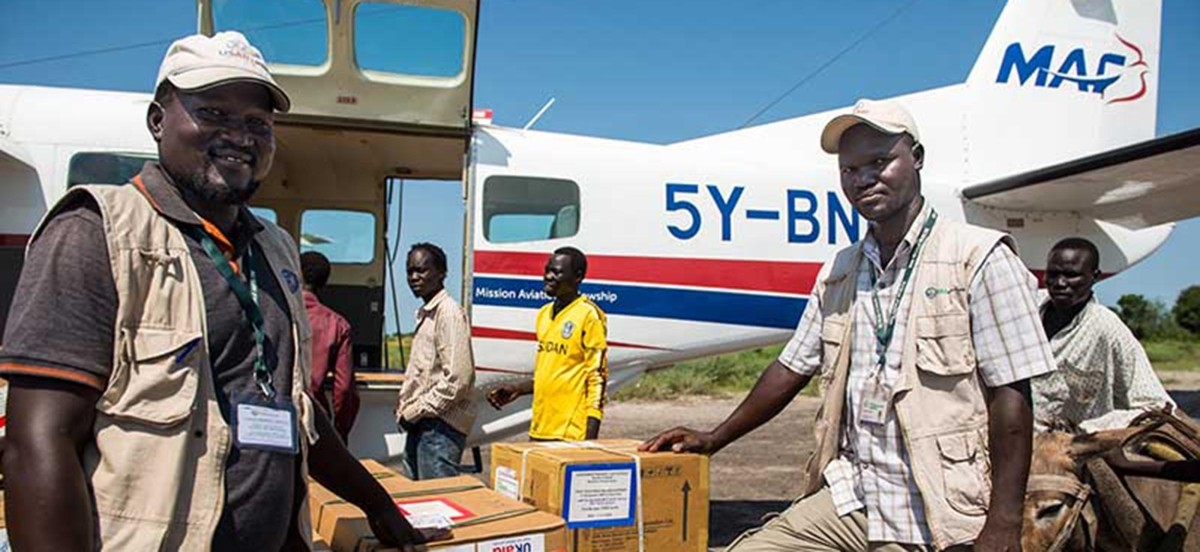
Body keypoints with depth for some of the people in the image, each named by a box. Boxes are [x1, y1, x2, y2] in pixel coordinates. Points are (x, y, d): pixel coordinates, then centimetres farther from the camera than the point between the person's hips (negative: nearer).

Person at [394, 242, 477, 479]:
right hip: (419, 425, 9)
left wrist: (417, 410, -14)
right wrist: (405, 408, 10)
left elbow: (458, 378, -20)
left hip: (439, 425, -9)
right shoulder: (426, 314, 17)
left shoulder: (449, 312, -13)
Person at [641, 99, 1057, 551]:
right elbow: (792, 368, 17)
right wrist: (714, 439, 17)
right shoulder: (838, 274, 11)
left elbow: (1010, 395, -11)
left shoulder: (979, 258, -7)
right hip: (847, 500, 5)